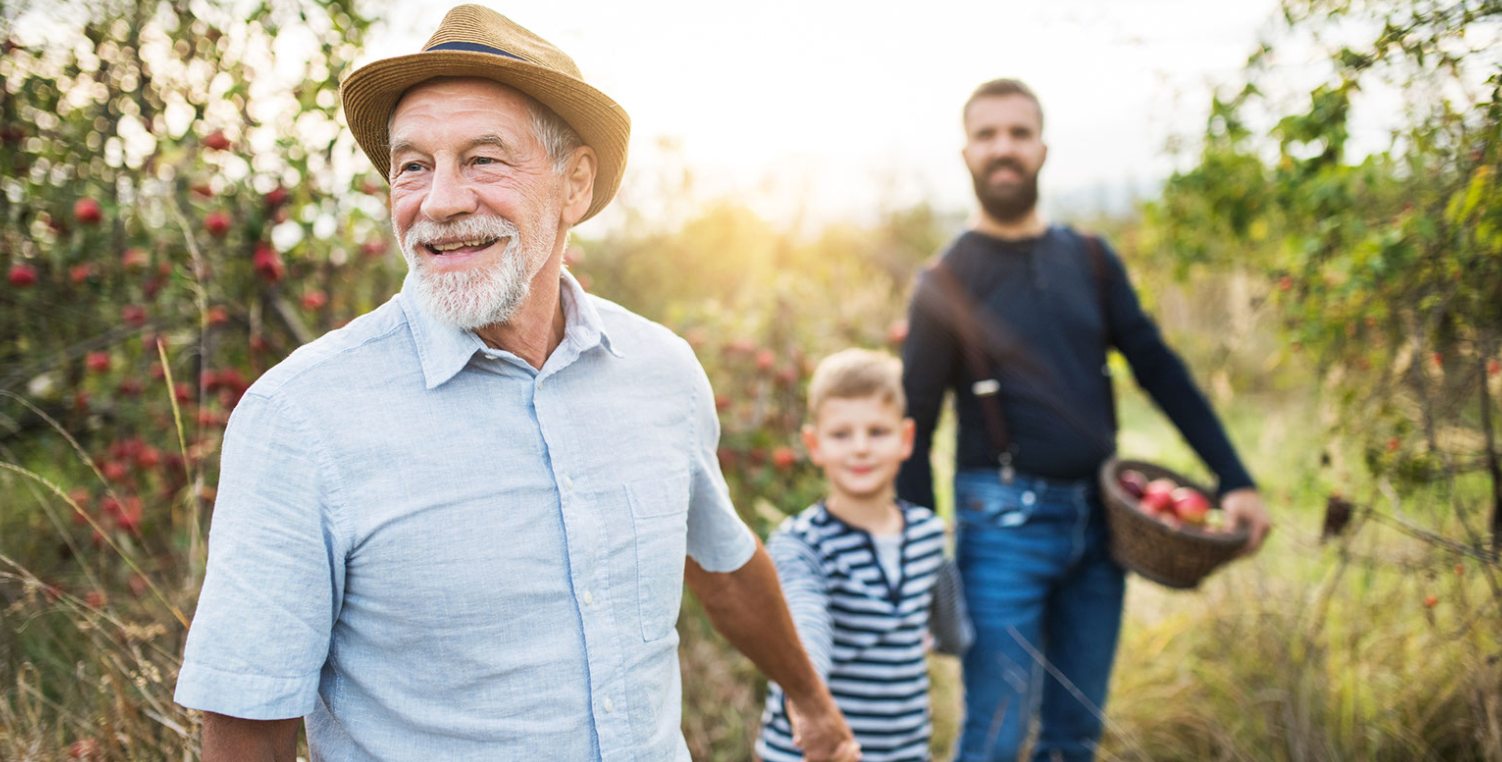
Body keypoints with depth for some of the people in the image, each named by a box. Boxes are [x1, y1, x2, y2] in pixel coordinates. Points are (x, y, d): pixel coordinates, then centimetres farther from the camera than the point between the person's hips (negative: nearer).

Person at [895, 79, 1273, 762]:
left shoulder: (1090, 262, 9)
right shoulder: (947, 282, -2)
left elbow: (1160, 370, 11)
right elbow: (914, 428, -2)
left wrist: (1235, 479, 4)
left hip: (1097, 518, 4)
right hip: (1003, 524, -4)